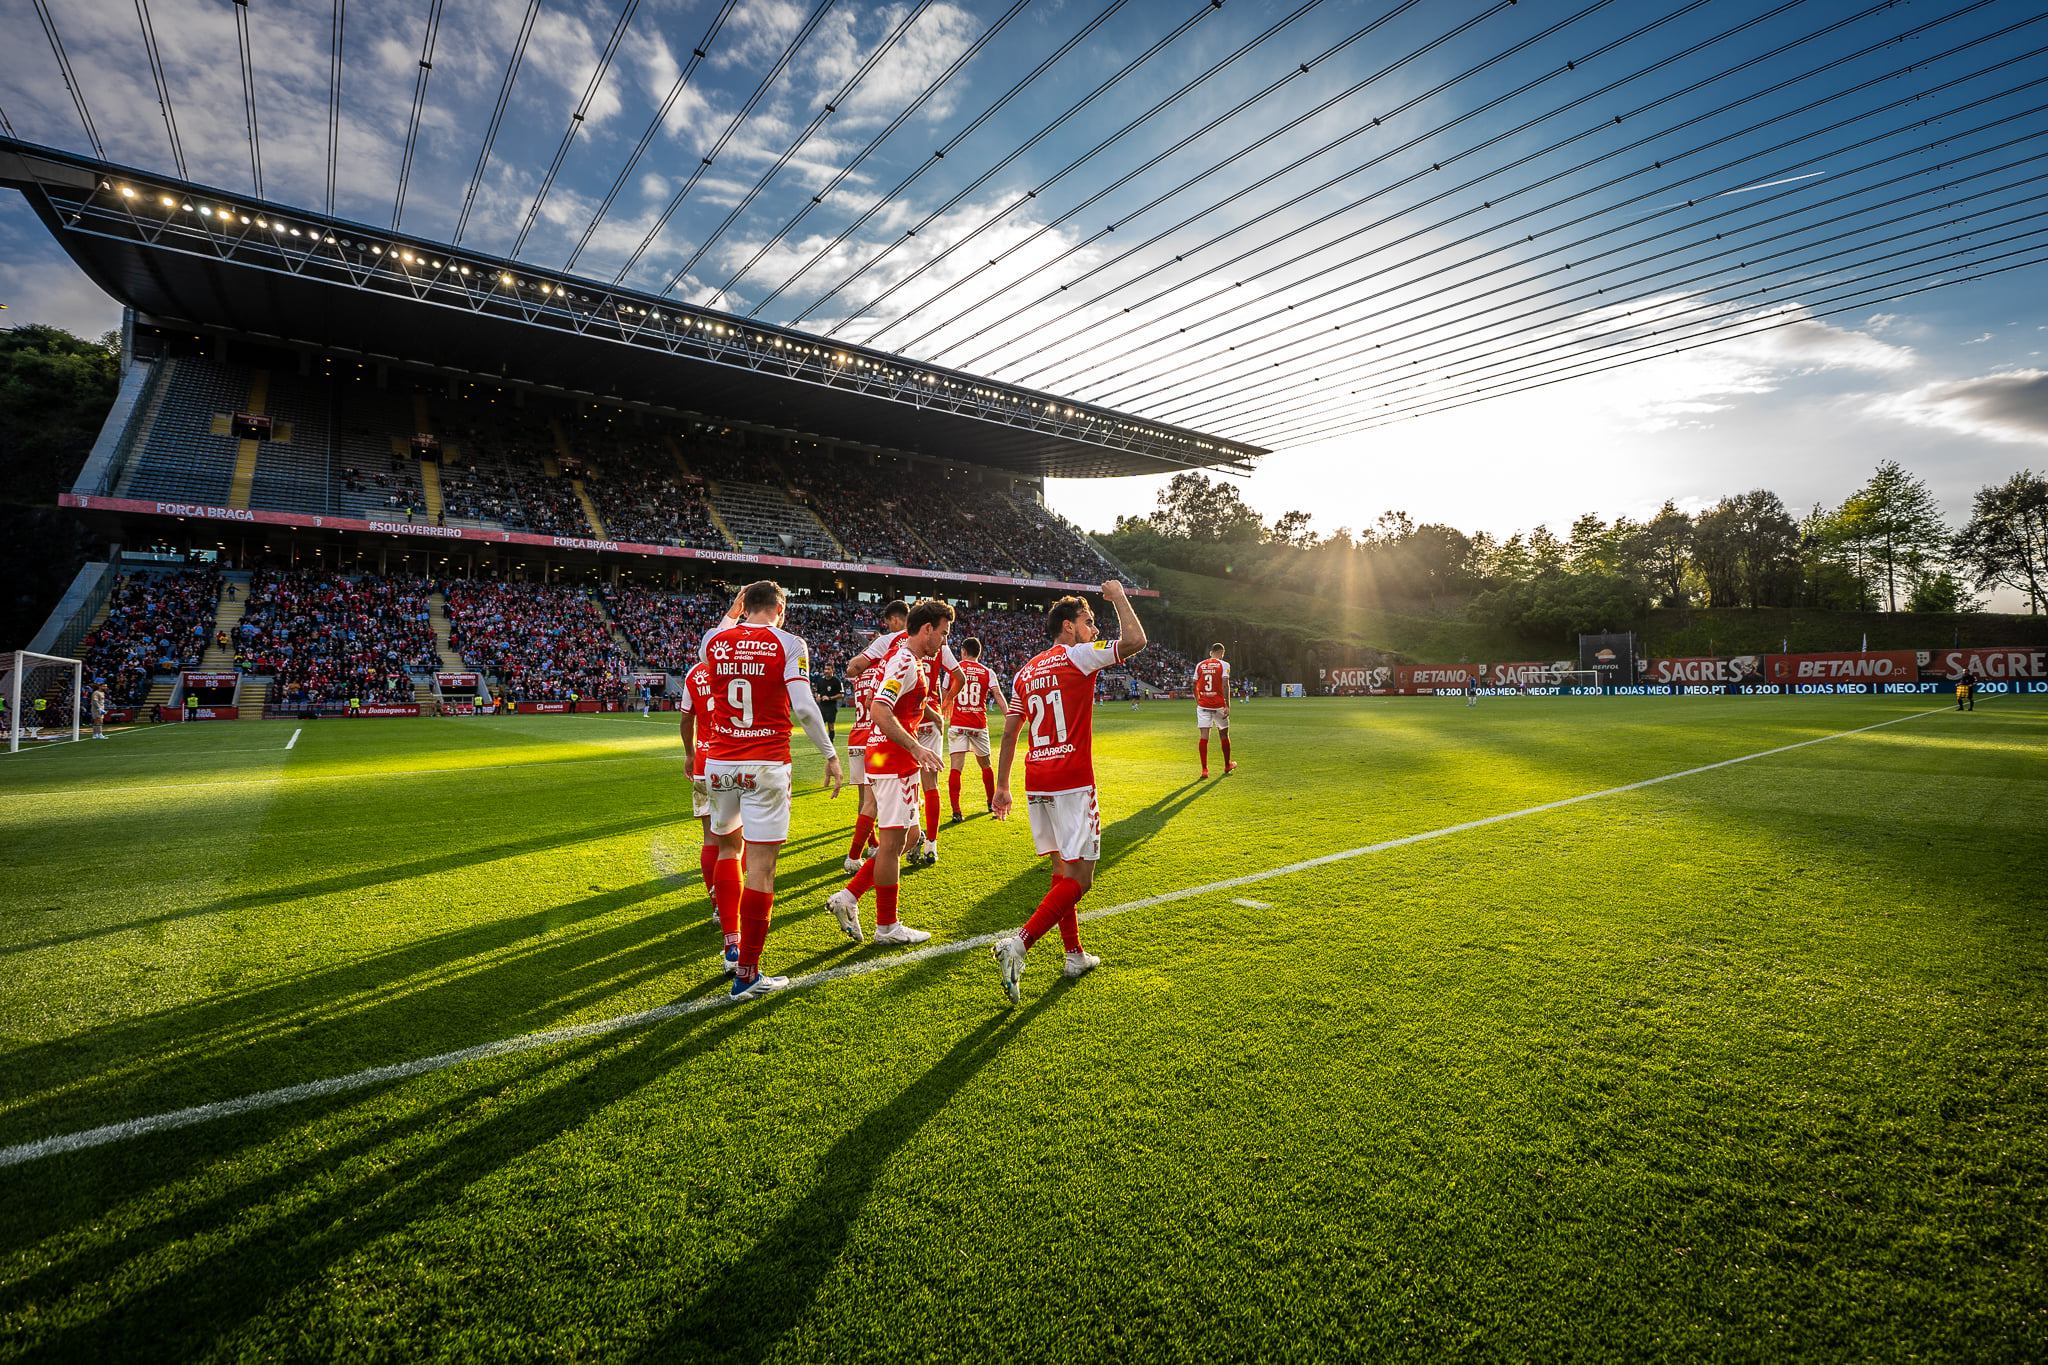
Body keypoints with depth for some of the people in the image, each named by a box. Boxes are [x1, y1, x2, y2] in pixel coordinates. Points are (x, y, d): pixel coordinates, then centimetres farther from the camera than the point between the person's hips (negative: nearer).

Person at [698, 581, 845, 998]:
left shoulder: (715, 640, 5)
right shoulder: (789, 645, -6)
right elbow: (803, 708, -12)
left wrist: (732, 612, 35)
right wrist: (831, 755, -4)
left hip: (720, 765, 5)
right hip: (766, 767, -4)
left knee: (729, 847, 25)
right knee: (760, 866, 0)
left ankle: (732, 947, 29)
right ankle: (746, 974, 6)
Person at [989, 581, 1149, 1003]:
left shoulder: (1026, 672, 15)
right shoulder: (1078, 656, -6)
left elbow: (1009, 732, 15)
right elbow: (1135, 640, -14)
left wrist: (1002, 786, 20)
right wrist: (1119, 597, 2)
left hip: (1036, 785, 8)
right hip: (1072, 783, -8)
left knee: (1062, 869, 17)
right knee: (1080, 878, -3)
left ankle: (1075, 955, 24)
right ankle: (1019, 943, -14)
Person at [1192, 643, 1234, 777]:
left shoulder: (1200, 665, 8)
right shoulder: (1223, 665, -2)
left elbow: (1194, 686, 11)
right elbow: (1225, 685, -11)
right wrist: (1227, 705, -11)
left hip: (1202, 705, 2)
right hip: (1219, 705, -2)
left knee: (1203, 736, -1)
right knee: (1224, 735, 14)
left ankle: (1204, 769, -7)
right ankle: (1227, 766, 29)